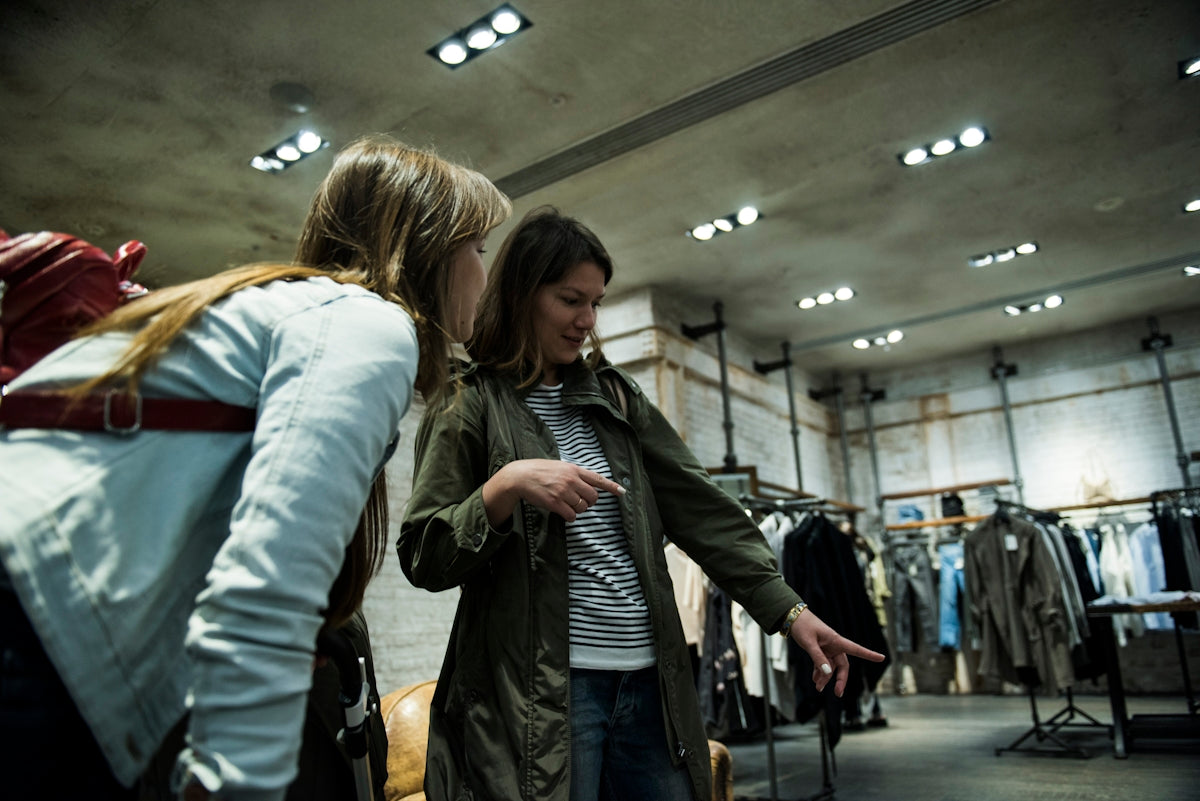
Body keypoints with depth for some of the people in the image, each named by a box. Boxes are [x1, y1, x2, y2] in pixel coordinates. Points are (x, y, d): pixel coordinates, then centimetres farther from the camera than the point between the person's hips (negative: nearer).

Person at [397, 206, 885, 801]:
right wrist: (506, 487, -21)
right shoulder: (469, 405, -1)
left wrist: (789, 610, 3)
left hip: (649, 681, 5)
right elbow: (421, 558, -5)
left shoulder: (615, 396, 12)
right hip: (541, 695, -4)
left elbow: (700, 508, 9)